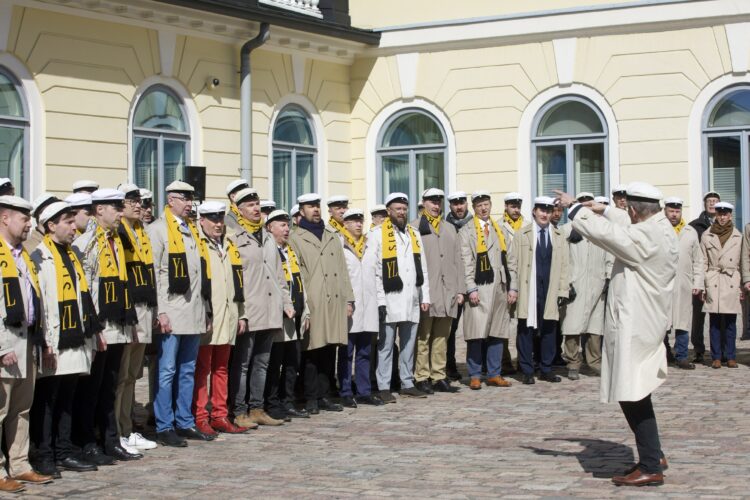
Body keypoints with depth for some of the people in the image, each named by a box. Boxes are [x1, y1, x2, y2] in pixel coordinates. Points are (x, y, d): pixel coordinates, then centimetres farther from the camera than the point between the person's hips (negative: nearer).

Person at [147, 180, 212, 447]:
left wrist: (205, 310, 16)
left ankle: (185, 423, 19)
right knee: (167, 371, -4)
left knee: (188, 372, 12)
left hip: (194, 314, 7)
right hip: (171, 314, -7)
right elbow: (153, 273, -10)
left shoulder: (192, 230, 19)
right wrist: (160, 312, -16)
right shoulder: (158, 229, -4)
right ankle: (164, 428, 1)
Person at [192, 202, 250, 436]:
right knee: (202, 369, -3)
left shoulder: (230, 246, 19)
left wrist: (241, 314, 18)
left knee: (221, 369, 11)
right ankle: (200, 417, 2)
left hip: (227, 318, 7)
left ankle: (220, 416, 16)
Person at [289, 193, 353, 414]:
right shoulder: (295, 238, 3)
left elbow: (342, 270, 19)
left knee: (329, 352, 6)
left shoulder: (332, 236, 20)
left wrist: (348, 299, 13)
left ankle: (323, 395, 13)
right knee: (312, 352, -4)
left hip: (334, 304, 5)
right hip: (312, 305, -5)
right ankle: (311, 398, 3)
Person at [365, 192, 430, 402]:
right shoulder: (377, 234, -2)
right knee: (386, 345, -3)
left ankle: (407, 384, 17)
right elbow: (370, 271, -6)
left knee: (408, 345, 10)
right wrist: (379, 301, -12)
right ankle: (384, 387, 0)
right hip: (390, 300, -5)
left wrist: (425, 297, 11)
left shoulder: (414, 234, 16)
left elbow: (422, 268, 18)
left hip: (411, 301, 5)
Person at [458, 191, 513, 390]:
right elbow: (466, 263, -4)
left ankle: (494, 374, 12)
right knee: (476, 335, -6)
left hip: (499, 289, 4)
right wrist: (471, 289, -13)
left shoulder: (500, 230, 17)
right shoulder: (466, 231, 3)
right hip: (479, 289, -4)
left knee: (497, 333, 5)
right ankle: (475, 376, 1)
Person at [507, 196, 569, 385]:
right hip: (528, 290, -2)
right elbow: (513, 262, 3)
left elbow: (564, 265, 12)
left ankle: (546, 369, 14)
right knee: (526, 329, -1)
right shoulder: (522, 234, 6)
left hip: (550, 290, 2)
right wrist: (513, 287, -5)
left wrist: (563, 290, 4)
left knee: (549, 329, 4)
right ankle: (527, 371, 6)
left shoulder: (558, 236, 14)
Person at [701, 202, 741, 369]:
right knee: (714, 322, 0)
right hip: (713, 284, 0)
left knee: (730, 322, 1)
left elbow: (742, 262, 10)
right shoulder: (707, 236, 7)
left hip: (731, 283, 0)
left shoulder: (738, 236, 9)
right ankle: (716, 357, 6)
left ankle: (730, 356, 9)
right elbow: (703, 262, 7)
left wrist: (742, 287, 5)